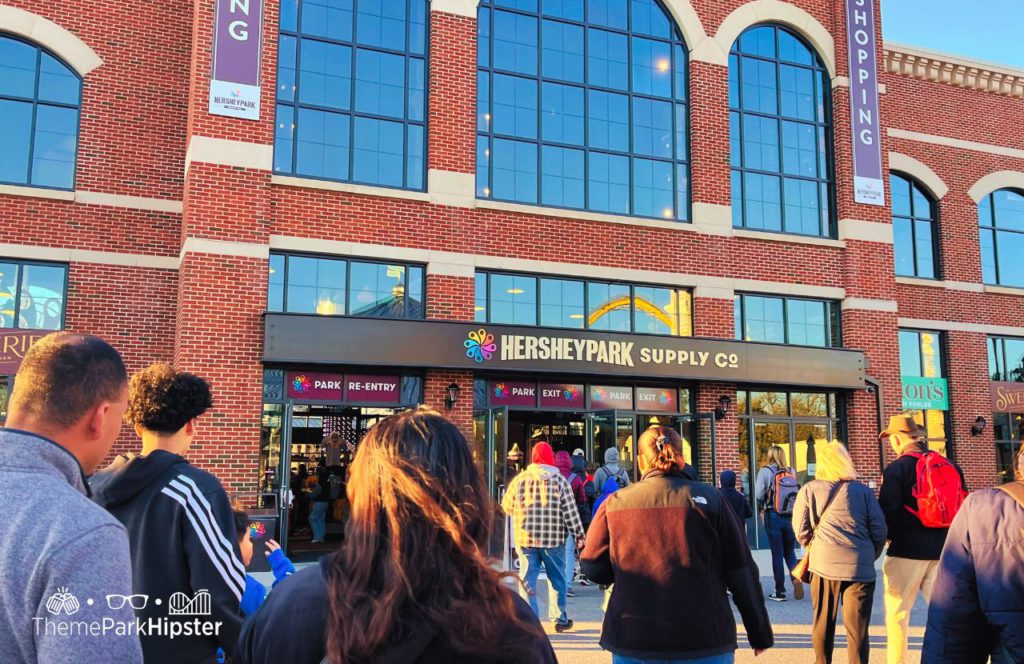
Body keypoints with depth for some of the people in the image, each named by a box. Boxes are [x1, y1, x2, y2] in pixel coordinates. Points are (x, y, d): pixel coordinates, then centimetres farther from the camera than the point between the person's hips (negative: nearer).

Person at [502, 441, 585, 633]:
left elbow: (506, 507, 10)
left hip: (525, 538, 1)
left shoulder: (519, 479, -1)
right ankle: (560, 619, 24)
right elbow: (570, 511, -6)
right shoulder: (559, 480, -5)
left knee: (527, 579, 6)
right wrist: (579, 535, 2)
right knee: (557, 579, 15)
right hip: (553, 539, 0)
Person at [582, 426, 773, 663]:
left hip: (633, 644, 1)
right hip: (705, 643, -1)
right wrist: (761, 634, 10)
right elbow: (741, 571, 0)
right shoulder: (709, 499, -2)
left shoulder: (614, 503, 0)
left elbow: (593, 568, 2)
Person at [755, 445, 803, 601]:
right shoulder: (791, 471, 4)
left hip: (773, 516, -3)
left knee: (777, 554, 4)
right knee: (790, 552, 14)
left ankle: (780, 592, 8)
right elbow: (798, 492, 0)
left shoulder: (765, 471, -6)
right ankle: (796, 577, -12)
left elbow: (759, 495, -9)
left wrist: (762, 508, 11)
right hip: (791, 516, 3)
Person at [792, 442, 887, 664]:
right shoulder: (863, 491, 5)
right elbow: (879, 531, 3)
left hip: (823, 565, 0)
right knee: (857, 629, 4)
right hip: (859, 568, 0)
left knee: (823, 624, 16)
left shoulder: (809, 490, 3)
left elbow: (801, 531, 2)